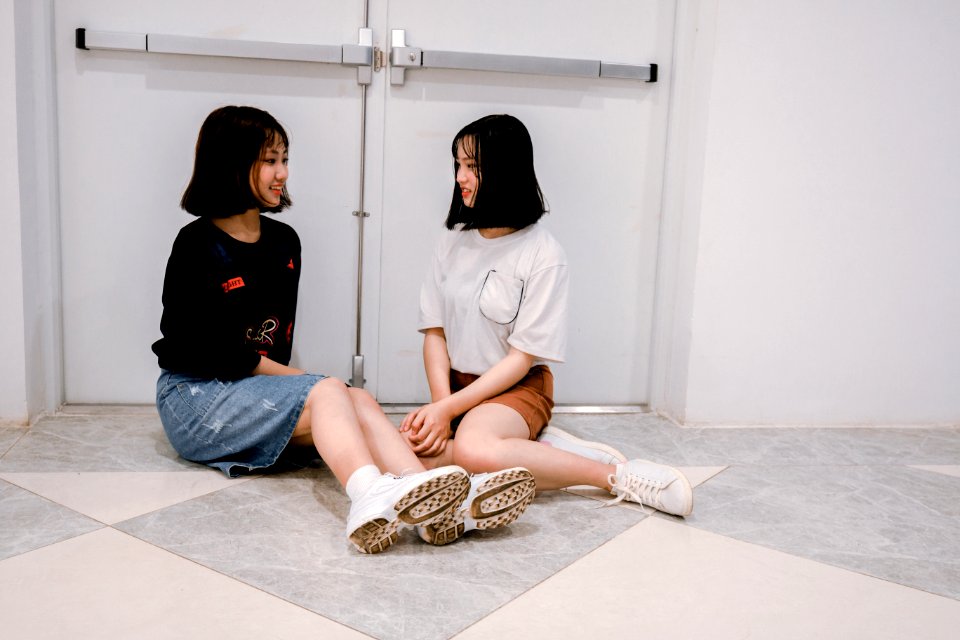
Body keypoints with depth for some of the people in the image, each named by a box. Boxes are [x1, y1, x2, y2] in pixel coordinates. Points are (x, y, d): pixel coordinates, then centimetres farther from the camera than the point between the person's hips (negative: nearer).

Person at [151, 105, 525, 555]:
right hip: (194, 396, -6)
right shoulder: (198, 246, -9)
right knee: (326, 393, -31)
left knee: (359, 400, -23)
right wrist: (303, 382, -12)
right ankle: (372, 495, -58)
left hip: (260, 386, 6)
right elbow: (220, 351, -14)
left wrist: (289, 379, -4)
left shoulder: (284, 241, 12)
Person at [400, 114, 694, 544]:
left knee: (474, 451, -37)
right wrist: (440, 406, -12)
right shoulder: (455, 241, 8)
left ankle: (617, 474, -21)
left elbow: (521, 359, -12)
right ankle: (534, 447, -14)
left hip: (516, 386, -5)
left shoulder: (543, 255, -10)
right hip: (457, 384, 5)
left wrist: (448, 410, -18)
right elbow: (434, 333, 4)